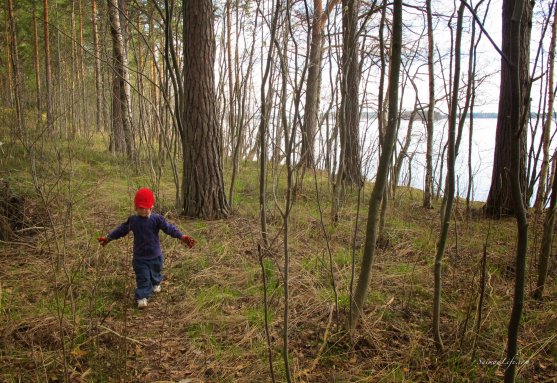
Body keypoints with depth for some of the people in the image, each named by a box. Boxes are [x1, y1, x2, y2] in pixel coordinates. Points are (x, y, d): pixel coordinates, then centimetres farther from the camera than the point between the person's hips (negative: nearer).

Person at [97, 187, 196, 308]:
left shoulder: (157, 219, -16)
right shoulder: (132, 220, -7)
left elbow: (169, 228, -21)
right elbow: (121, 230, 7)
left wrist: (182, 237, -34)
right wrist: (108, 238, 11)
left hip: (155, 255, 1)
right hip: (139, 257, 0)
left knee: (155, 273, 24)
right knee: (143, 277, -5)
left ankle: (156, 284, 54)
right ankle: (142, 297, 2)